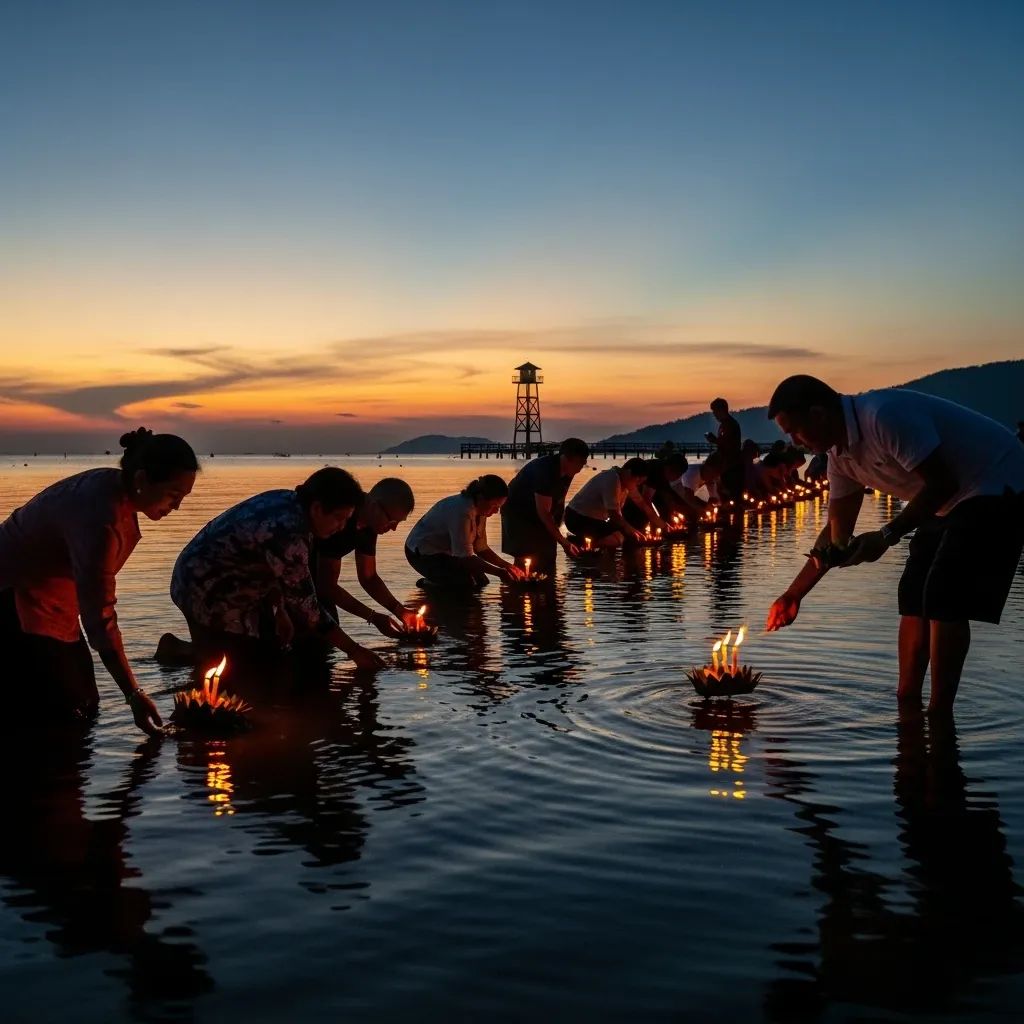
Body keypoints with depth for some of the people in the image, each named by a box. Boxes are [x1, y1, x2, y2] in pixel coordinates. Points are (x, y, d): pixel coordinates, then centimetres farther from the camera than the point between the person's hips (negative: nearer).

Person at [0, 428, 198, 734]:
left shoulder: (113, 488, -5)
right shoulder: (99, 518, -33)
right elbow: (99, 620, -31)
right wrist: (134, 695, -28)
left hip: (49, 600, 9)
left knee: (86, 705, 7)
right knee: (58, 713, -11)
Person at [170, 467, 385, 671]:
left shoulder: (288, 501, -5)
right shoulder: (289, 532, -33)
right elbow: (304, 603, -29)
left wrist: (279, 612, 7)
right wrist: (354, 651, -24)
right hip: (209, 594, -10)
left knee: (271, 653, 13)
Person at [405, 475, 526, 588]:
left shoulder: (479, 511, -5)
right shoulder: (461, 511, -33)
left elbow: (481, 548, 1)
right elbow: (465, 557, -32)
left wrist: (507, 565, -9)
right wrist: (499, 572, -33)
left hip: (445, 552, 10)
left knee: (481, 581, 2)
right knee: (465, 584, -24)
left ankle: (434, 581, 14)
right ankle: (428, 585, -1)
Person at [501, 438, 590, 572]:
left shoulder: (567, 471, -8)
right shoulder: (545, 470, -33)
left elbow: (559, 503, 5)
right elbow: (543, 512, -33)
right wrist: (563, 541, -33)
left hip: (539, 514, 8)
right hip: (517, 512, -8)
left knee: (547, 559, 5)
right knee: (525, 558, -16)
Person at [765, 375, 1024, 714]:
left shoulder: (884, 416, -29)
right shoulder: (840, 455, 1)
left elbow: (942, 483, -28)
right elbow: (838, 532, 8)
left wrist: (886, 536, -28)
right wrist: (793, 595, 7)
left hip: (996, 486, -9)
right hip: (952, 500, 9)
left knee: (944, 600, -15)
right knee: (914, 596, 7)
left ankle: (940, 716, -9)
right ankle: (906, 707, 13)